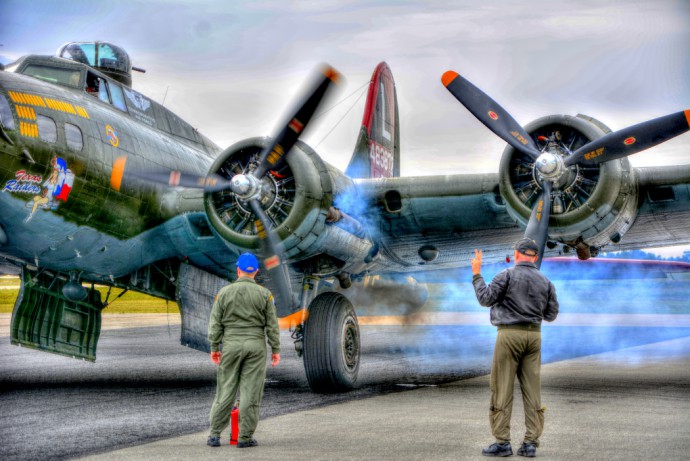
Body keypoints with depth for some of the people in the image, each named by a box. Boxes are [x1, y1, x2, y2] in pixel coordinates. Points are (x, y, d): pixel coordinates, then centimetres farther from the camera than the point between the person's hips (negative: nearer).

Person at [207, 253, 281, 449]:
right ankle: (245, 437, 2)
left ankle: (215, 434, 6)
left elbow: (215, 323, 2)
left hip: (231, 344, 1)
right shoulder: (264, 294, 1)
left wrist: (214, 347, 8)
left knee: (225, 390, 6)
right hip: (256, 344, -1)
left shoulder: (224, 292, 2)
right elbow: (272, 324, 1)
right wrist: (275, 349, 6)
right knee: (251, 392, 1)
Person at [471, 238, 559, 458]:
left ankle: (502, 442, -2)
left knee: (502, 389, -1)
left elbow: (486, 298, -9)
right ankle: (530, 443, 2)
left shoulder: (507, 275, -6)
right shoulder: (545, 281, 9)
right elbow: (551, 314, 11)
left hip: (510, 334, -4)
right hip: (534, 335, 4)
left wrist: (477, 274, 1)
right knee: (532, 390, 4)